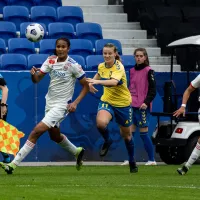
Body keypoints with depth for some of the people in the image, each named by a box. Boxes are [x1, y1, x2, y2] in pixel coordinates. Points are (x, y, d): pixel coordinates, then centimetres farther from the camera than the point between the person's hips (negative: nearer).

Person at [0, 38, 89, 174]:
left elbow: (86, 86, -8)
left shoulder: (73, 65, -15)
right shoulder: (51, 60, -1)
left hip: (62, 105, -7)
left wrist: (75, 103, -19)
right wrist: (33, 74, -27)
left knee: (37, 131, -17)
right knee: (55, 136, 23)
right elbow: (36, 80, -4)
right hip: (49, 103, 7)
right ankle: (77, 152, 51)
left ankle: (14, 164, -16)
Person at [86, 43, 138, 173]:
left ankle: (132, 162, 35)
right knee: (101, 122, -30)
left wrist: (98, 82, -56)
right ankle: (107, 141, 2)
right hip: (107, 101, 3)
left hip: (123, 103, -3)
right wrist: (92, 82, 6)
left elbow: (114, 82, -42)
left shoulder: (119, 67, -21)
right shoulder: (101, 66, -3)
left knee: (126, 135, 12)